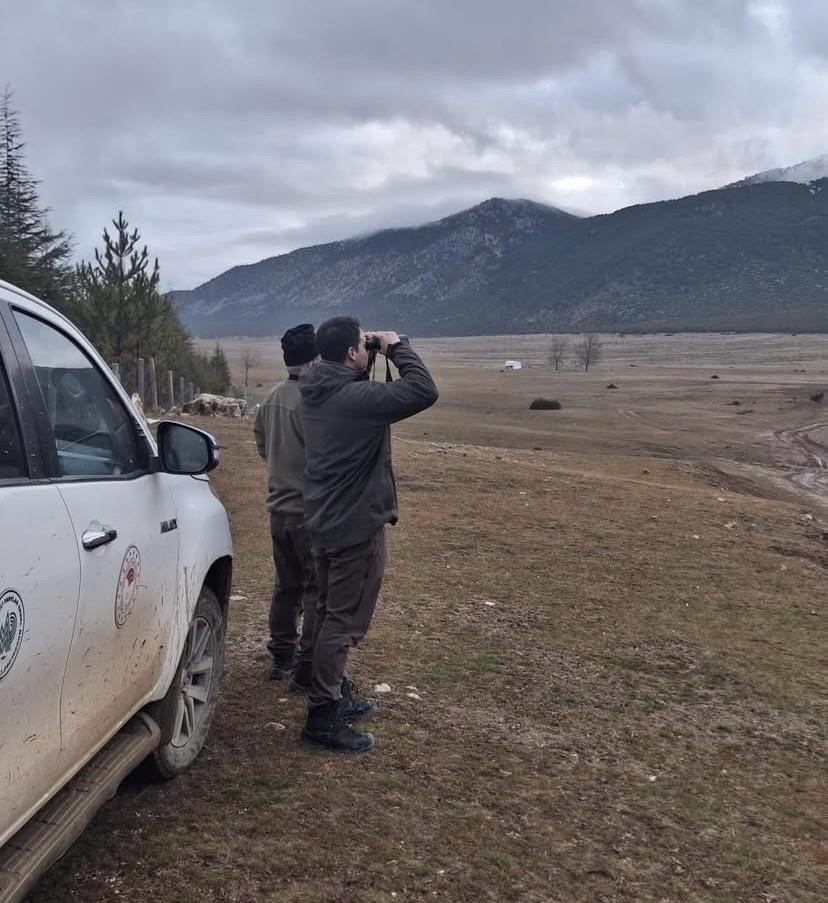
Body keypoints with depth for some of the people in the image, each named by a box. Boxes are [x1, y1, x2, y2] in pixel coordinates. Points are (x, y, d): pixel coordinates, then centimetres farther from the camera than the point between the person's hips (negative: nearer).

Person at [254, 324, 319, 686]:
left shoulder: (273, 398, 6)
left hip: (279, 507, 8)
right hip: (309, 511, -8)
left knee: (286, 585, 18)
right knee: (317, 590, 1)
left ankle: (281, 658, 28)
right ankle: (308, 667, 6)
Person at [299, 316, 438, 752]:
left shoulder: (316, 393, 4)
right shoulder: (357, 397, -24)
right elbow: (423, 391, -27)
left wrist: (378, 355, 6)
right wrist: (397, 348, -13)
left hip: (324, 521, 10)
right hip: (356, 526, -9)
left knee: (330, 612, 19)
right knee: (346, 621, -1)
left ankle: (337, 694, 33)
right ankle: (322, 716, 5)